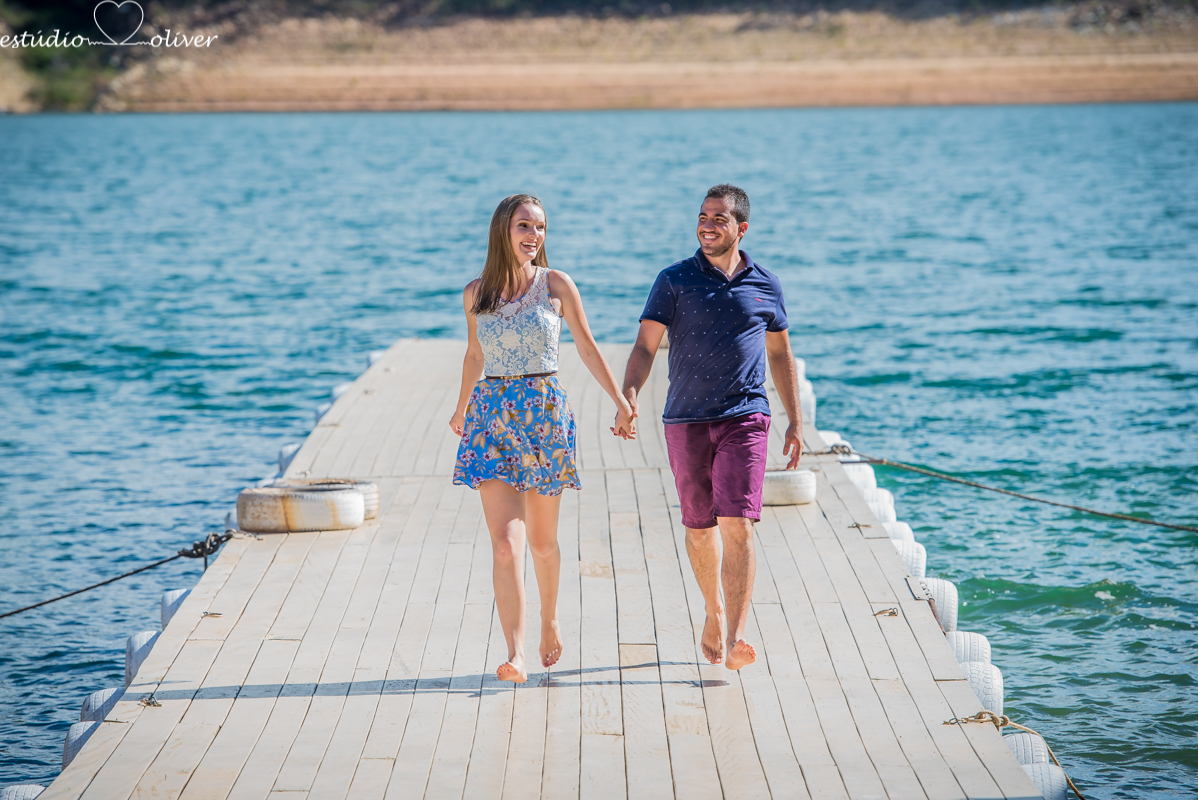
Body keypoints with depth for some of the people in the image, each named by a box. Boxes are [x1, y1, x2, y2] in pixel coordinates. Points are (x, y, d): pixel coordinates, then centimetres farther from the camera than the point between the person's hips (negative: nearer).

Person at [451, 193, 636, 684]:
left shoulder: (556, 285, -1)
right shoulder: (476, 294, 3)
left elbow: (587, 348, 7)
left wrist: (621, 401, 4)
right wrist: (462, 408, 32)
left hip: (545, 412, 0)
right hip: (492, 416, 0)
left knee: (542, 540, 13)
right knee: (505, 542, -12)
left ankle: (549, 619, 40)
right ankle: (515, 656, -17)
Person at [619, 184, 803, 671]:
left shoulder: (764, 285, 7)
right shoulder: (675, 281, 2)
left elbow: (780, 354, 17)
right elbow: (645, 346, -4)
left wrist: (795, 421, 16)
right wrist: (628, 396, -21)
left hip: (745, 417, -1)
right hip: (686, 420, 1)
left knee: (738, 525, -14)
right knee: (700, 529, 12)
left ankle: (734, 638, -20)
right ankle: (715, 614, 34)